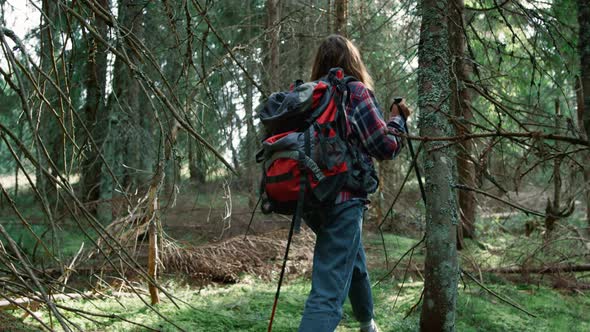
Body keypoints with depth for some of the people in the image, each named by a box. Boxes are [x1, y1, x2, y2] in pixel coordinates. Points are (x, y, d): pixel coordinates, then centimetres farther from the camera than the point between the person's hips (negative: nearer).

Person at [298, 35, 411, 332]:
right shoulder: (355, 91, -4)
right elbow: (386, 146, -3)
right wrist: (397, 118, 14)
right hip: (342, 198, -8)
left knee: (353, 262, 31)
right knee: (328, 293, -11)